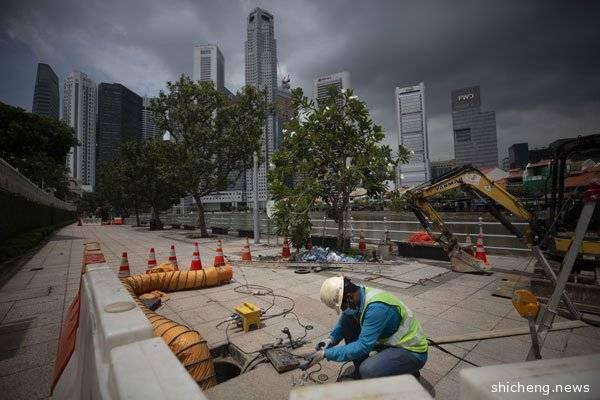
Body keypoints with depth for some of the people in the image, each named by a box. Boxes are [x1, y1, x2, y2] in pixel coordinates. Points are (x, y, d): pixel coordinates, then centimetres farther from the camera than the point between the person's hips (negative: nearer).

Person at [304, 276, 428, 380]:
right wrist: (332, 339, -14)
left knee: (368, 370, -30)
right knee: (348, 324, -5)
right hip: (387, 341, 8)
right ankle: (360, 374, 10)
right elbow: (343, 323, 5)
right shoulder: (359, 294, -9)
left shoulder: (376, 307, -34)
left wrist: (327, 354, -26)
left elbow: (363, 346, -32)